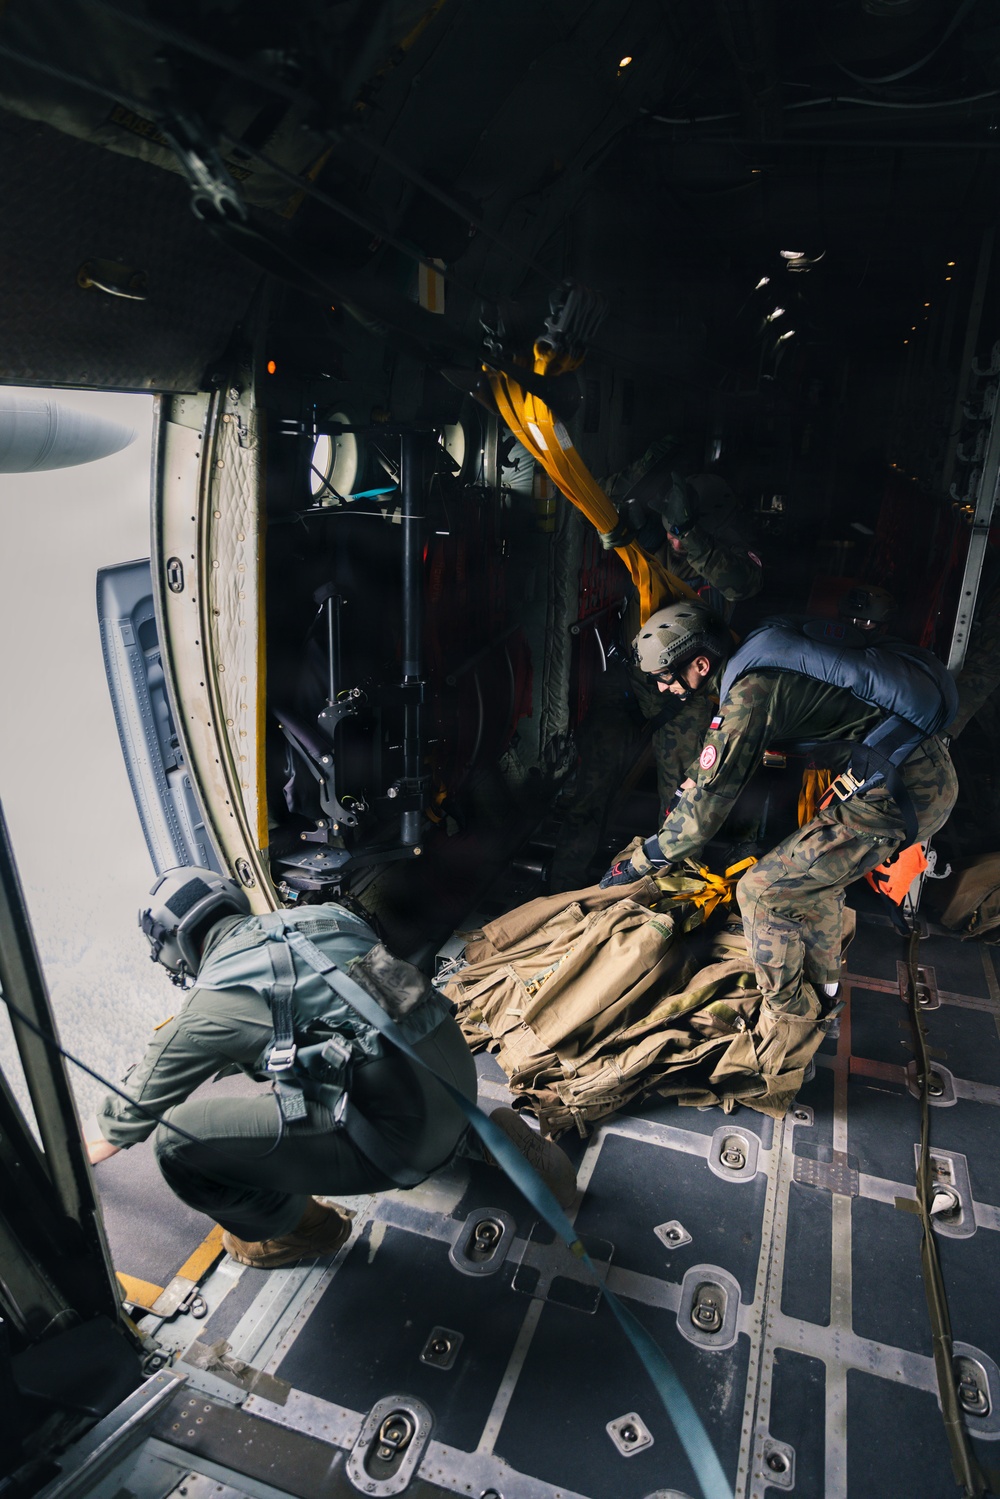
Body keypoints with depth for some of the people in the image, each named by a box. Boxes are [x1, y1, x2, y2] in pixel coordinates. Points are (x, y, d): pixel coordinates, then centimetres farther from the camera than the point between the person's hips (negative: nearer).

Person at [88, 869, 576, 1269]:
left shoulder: (217, 996, -4)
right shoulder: (320, 915, 13)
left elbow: (146, 1092, 13)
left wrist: (106, 1141, 36)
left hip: (402, 1135, -7)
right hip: (461, 1084, 8)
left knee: (177, 1137, -4)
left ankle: (301, 1228, 20)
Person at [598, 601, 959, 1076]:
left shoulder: (751, 692, -21)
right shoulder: (756, 658, 6)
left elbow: (705, 809, -16)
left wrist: (638, 863, -3)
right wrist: (690, 785, 34)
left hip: (900, 793, -10)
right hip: (929, 770, 10)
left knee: (762, 890, -4)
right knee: (812, 864, 27)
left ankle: (791, 1010, 17)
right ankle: (822, 982, 45)